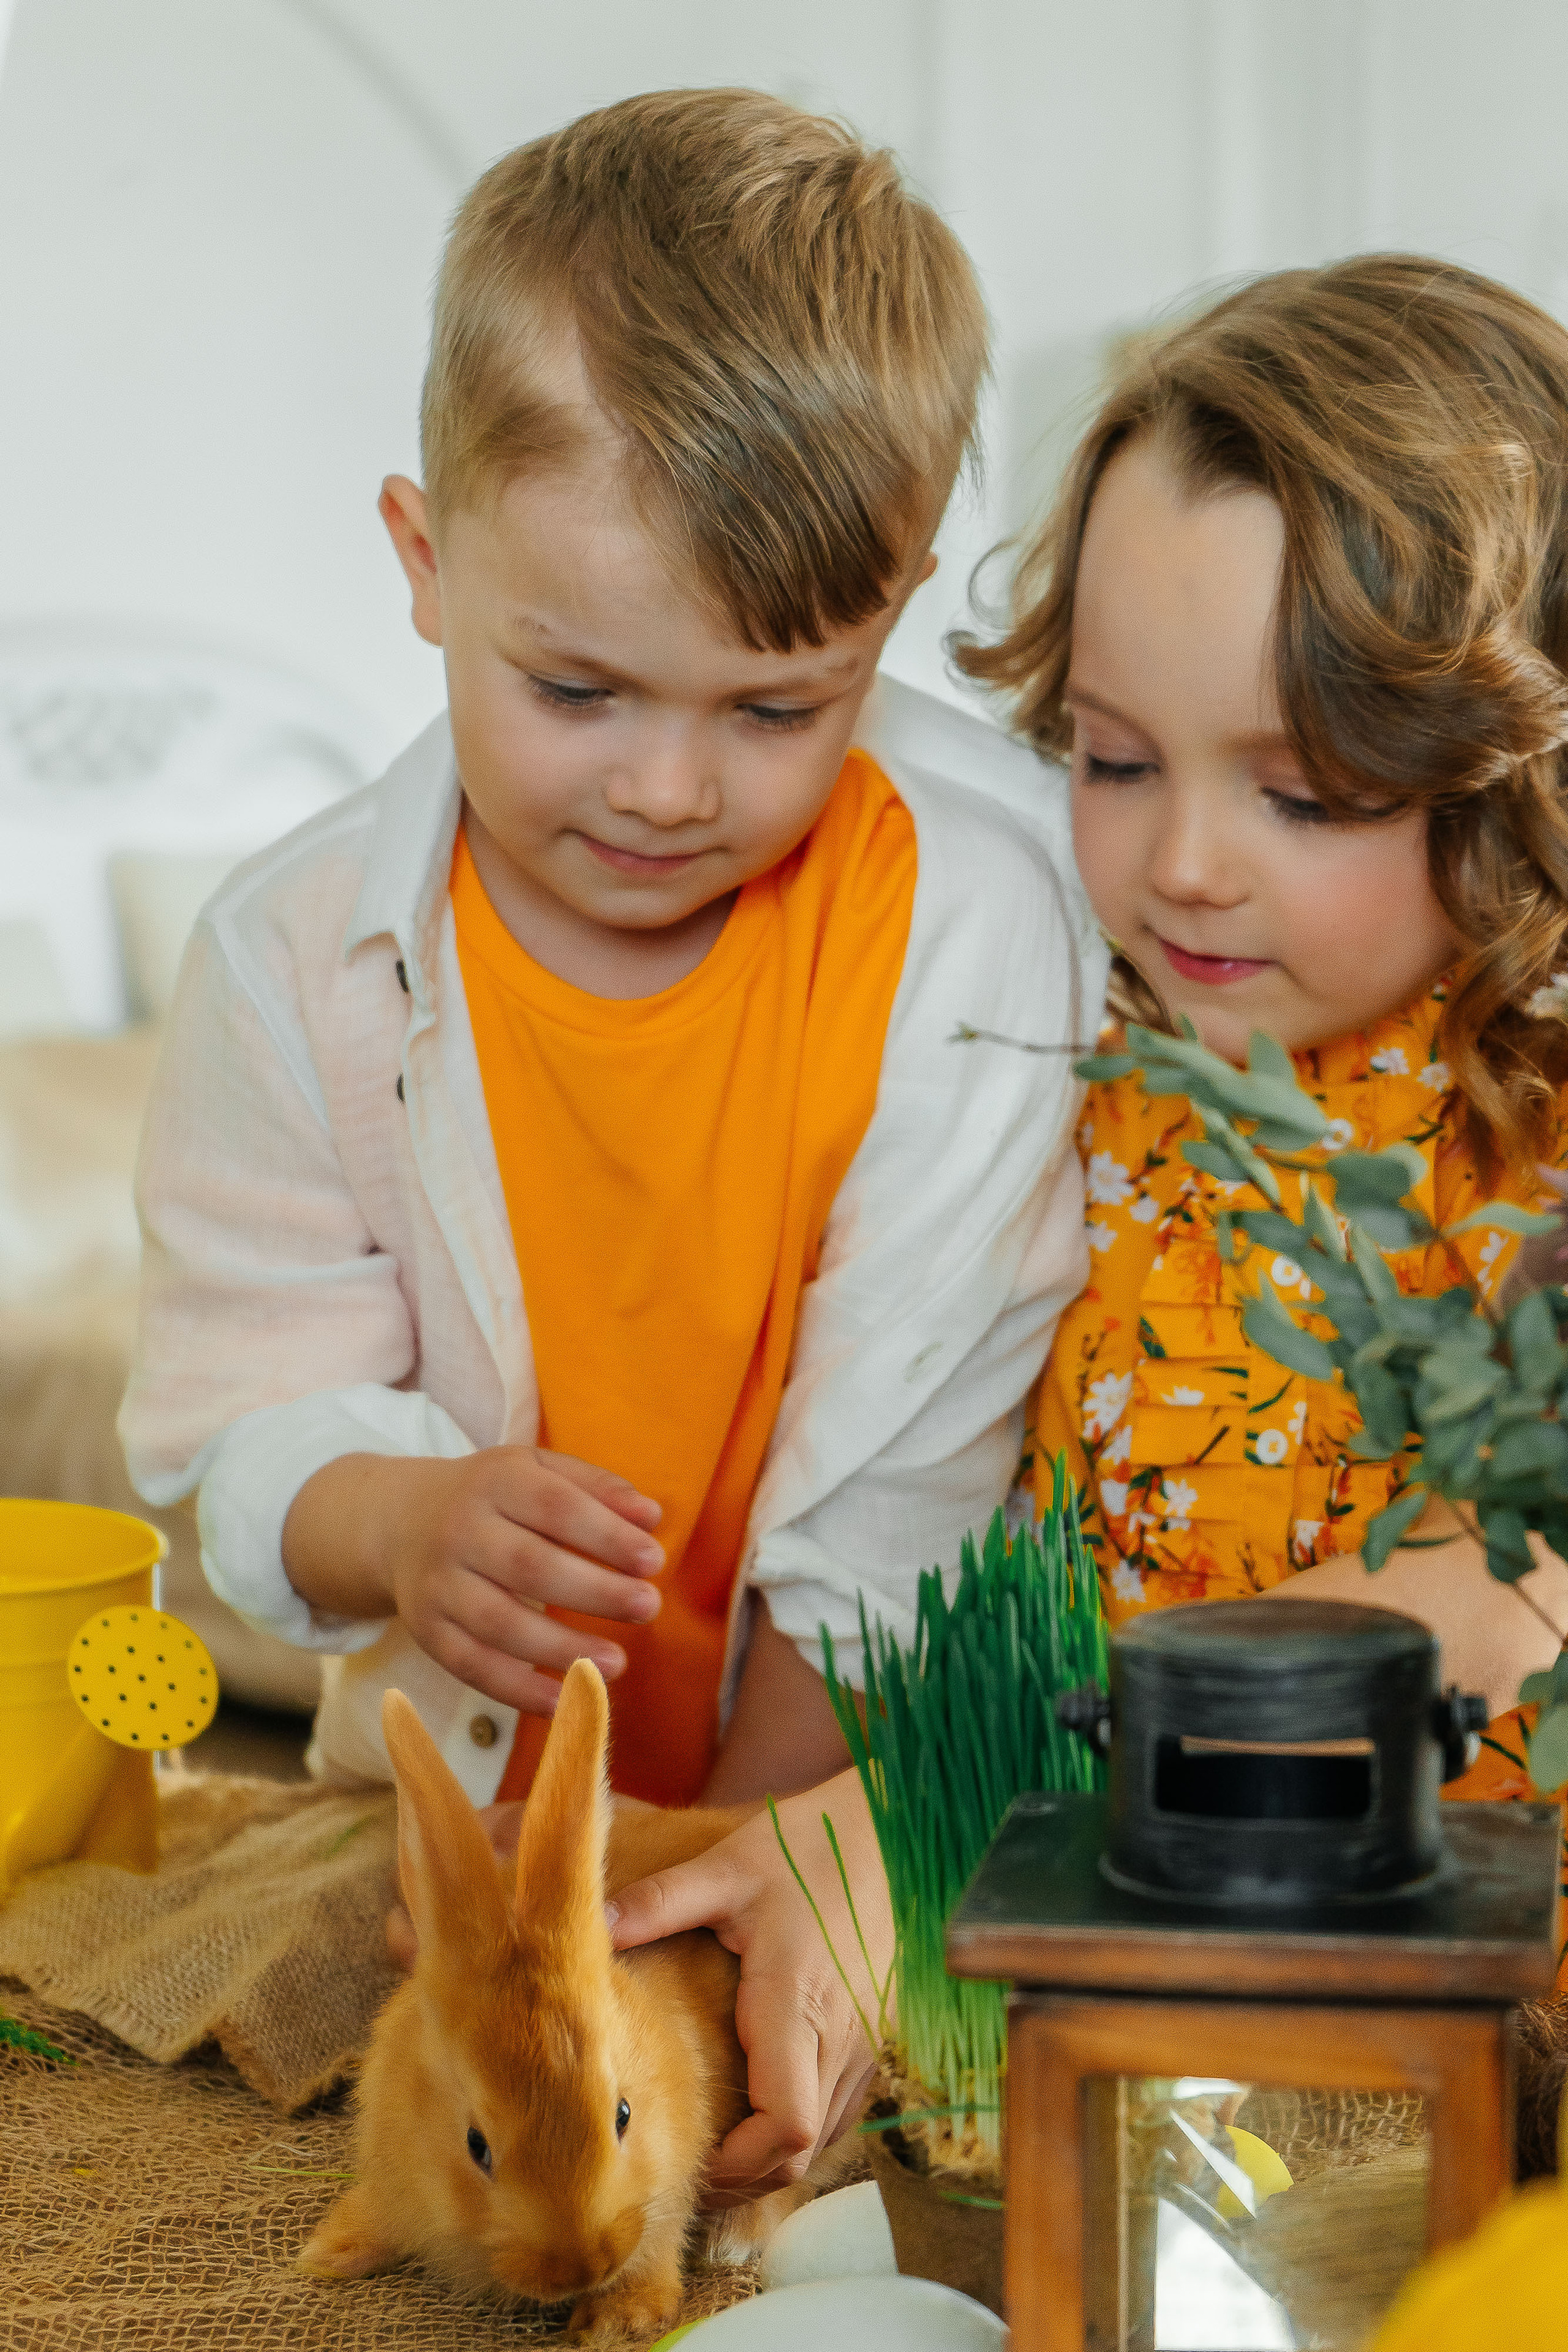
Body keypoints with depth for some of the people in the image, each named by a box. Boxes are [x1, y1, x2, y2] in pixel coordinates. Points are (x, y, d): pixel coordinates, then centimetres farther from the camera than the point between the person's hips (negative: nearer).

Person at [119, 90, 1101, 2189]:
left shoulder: (978, 916, -17)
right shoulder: (295, 957, -10)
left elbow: (908, 1466, -17)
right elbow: (251, 1418, -8)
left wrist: (777, 1835, -24)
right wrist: (404, 1525, -31)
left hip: (864, 1782, -2)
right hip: (464, 1785, 2)